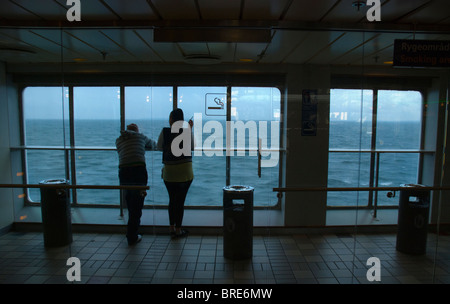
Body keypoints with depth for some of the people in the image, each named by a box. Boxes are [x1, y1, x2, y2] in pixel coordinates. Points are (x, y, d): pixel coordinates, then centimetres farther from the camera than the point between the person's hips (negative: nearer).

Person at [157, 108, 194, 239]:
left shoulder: (165, 131, -5)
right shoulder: (187, 132, -7)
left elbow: (159, 147, 8)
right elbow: (192, 147, 7)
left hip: (169, 172, 2)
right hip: (185, 172, -1)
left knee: (172, 200, 15)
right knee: (180, 200, 6)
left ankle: (171, 228, 23)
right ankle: (178, 230, 13)